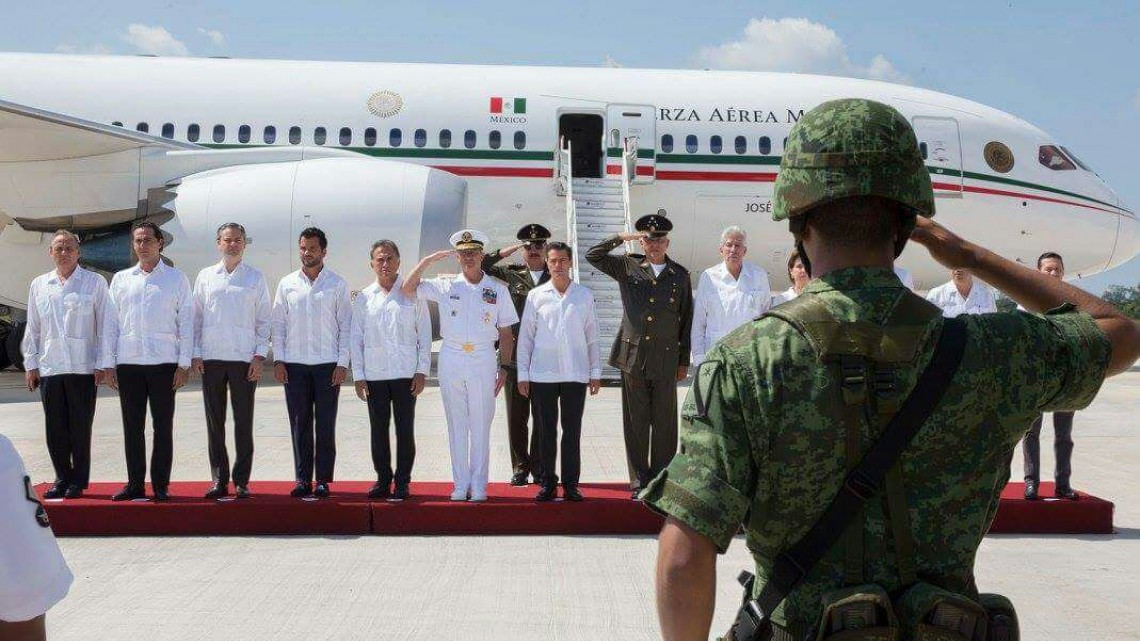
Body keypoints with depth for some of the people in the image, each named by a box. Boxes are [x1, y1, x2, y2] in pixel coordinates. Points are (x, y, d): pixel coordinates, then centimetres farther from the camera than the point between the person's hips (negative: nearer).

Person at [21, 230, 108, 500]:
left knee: (80, 427, 1)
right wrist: (30, 364, 10)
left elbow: (104, 325, 1)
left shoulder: (94, 283, 3)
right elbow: (32, 328, 15)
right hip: (48, 367, 3)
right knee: (55, 428, 6)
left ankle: (79, 481, 11)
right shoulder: (39, 285, 13)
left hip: (82, 366, -3)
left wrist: (102, 364, -4)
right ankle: (62, 478, 17)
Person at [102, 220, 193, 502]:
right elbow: (110, 323, 11)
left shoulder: (176, 279, 5)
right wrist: (108, 363, 5)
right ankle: (135, 484, 14)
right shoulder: (121, 279, 12)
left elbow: (186, 323, 2)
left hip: (163, 362, -2)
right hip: (127, 363, 3)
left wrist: (184, 363, -5)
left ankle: (161, 485, 8)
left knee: (163, 426, 1)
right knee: (132, 426, 6)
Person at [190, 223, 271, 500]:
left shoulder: (255, 278, 7)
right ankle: (219, 480, 12)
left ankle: (242, 481, 8)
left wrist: (260, 355, -3)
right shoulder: (206, 276, 11)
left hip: (244, 359, -2)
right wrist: (195, 354, 3)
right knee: (214, 422, 5)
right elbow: (196, 317, 11)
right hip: (210, 359, 2)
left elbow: (264, 320, 6)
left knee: (244, 422, 1)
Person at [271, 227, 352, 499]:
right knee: (299, 424, 5)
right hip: (294, 364, 2)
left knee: (325, 425, 1)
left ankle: (323, 480, 7)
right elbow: (278, 323, 10)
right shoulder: (287, 284, 9)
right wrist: (278, 359, 1)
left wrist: (343, 363, -5)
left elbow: (346, 325, 1)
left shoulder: (337, 284, 3)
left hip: (328, 364, -2)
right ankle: (302, 479, 11)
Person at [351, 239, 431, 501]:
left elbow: (425, 334, 3)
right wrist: (358, 375, 3)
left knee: (405, 430, 1)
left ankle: (403, 482, 10)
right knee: (378, 430, 7)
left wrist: (422, 371, -3)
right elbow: (356, 338, 8)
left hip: (405, 374, -2)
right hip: (374, 375, 2)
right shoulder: (364, 298, 7)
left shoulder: (412, 294, 3)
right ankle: (382, 480, 17)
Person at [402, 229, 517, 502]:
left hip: (483, 359, -1)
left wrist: (504, 367, 0)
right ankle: (461, 483, 12)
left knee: (481, 424, 2)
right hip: (451, 359, 1)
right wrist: (427, 260, -7)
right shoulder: (445, 285, 6)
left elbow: (506, 333, 7)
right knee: (456, 424, 5)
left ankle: (478, 485, 8)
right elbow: (408, 288, 0)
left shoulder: (498, 289, 6)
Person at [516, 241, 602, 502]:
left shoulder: (584, 295, 7)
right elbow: (525, 337, 7)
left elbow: (592, 336, 10)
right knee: (545, 431, 4)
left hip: (575, 373, 0)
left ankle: (570, 484, 10)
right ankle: (547, 483, 12)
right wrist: (522, 375, 3)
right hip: (542, 374, 0)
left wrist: (596, 372, 7)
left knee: (572, 431, 3)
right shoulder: (536, 295, 5)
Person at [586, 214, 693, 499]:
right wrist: (622, 238, -3)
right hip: (633, 356, 0)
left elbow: (687, 320, 10)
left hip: (666, 359, 0)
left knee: (664, 424, 2)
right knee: (635, 423, 4)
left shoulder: (680, 275, 8)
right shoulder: (628, 267, 7)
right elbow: (593, 255, 5)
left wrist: (684, 361, 8)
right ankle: (639, 483, 12)